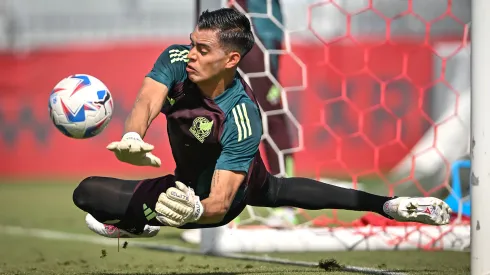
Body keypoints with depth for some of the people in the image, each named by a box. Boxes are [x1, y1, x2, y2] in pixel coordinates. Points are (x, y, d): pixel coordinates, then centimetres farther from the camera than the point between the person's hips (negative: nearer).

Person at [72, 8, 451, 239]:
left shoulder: (242, 121, -37)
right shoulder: (176, 60, -23)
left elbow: (220, 204, -42)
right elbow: (147, 103, -38)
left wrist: (194, 210, -65)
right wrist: (132, 138, -62)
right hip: (191, 182, 6)